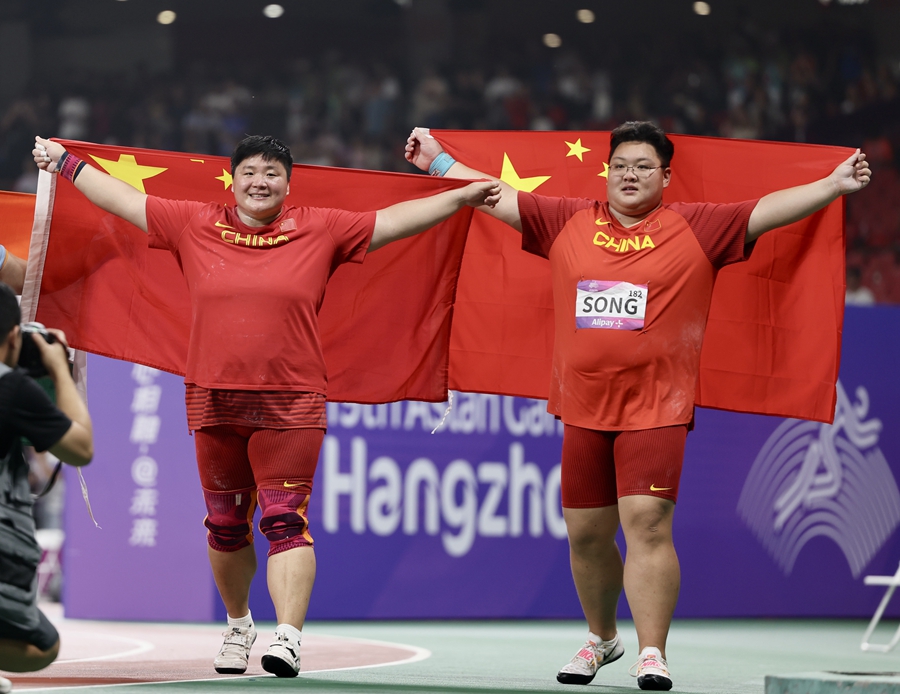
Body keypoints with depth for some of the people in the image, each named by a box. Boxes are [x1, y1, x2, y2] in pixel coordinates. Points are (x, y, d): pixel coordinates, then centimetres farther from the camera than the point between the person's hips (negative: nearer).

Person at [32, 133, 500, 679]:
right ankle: (238, 624, 34)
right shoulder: (193, 226, 8)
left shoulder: (320, 231, 4)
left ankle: (289, 636, -18)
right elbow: (124, 199, 16)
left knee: (285, 521, -12)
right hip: (213, 402, 3)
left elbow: (393, 221, 7)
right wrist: (65, 161, 22)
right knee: (226, 525, 13)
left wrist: (462, 197, 4)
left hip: (290, 404, -2)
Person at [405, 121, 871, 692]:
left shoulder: (697, 228, 2)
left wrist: (833, 185, -13)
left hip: (656, 405, -4)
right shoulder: (567, 222, 10)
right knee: (586, 533, 11)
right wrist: (440, 161, 18)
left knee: (647, 522, -15)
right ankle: (602, 638, 33)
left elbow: (768, 211, -4)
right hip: (582, 407, 4)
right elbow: (498, 196, 16)